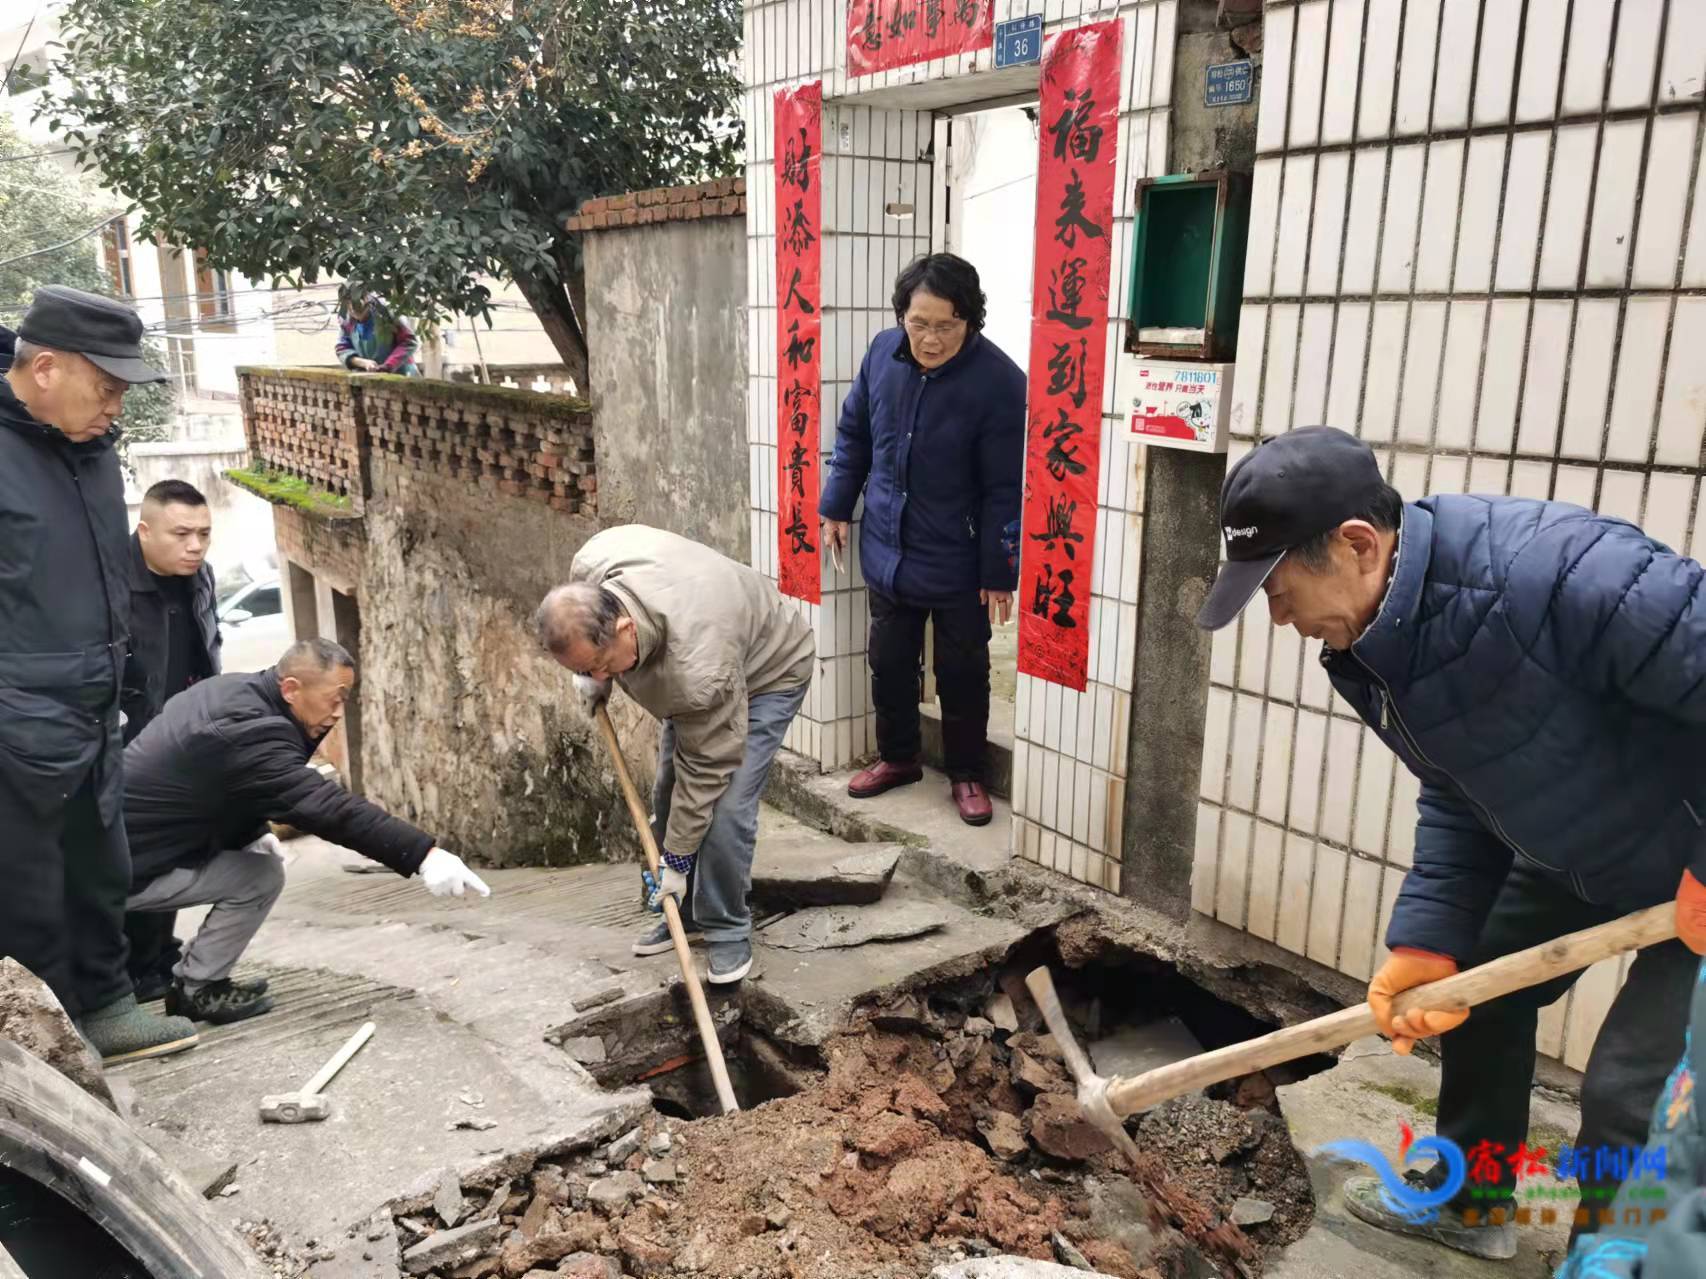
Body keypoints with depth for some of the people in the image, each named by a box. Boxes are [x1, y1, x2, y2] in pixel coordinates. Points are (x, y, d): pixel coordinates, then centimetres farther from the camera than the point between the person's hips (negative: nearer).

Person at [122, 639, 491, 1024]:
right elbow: (328, 806, -36)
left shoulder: (233, 692, 2)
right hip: (126, 865, -9)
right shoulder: (250, 731, -29)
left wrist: (251, 833, 2)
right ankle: (196, 989, 5)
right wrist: (424, 854, -41)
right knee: (261, 876, -11)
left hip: (131, 833, 9)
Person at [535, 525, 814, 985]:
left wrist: (677, 859, -19)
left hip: (767, 672, -7)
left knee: (725, 806, -17)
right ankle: (688, 915, 23)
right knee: (667, 795, 7)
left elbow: (706, 768, -30)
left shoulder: (699, 670, -44)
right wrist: (596, 679, -2)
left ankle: (727, 932, 3)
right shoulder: (589, 566, -29)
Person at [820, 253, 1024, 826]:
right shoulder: (883, 351, -7)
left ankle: (966, 773, 30)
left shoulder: (999, 382, -21)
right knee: (889, 662, 17)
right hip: (886, 551, 4)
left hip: (959, 563, -4)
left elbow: (1005, 489, -17)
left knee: (962, 671, 11)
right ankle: (897, 756, 37)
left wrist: (999, 571, -14)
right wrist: (837, 507, 8)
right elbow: (853, 432, 8)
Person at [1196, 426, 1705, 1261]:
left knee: (1632, 1091, -9)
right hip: (1577, 843, 8)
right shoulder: (1365, 640, -10)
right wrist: (1427, 937, -12)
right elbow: (1459, 798, -2)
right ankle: (1469, 1200, 40)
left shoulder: (1550, 573, -39)